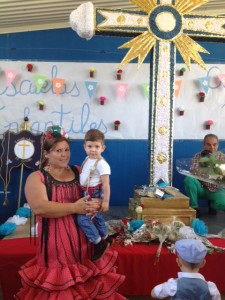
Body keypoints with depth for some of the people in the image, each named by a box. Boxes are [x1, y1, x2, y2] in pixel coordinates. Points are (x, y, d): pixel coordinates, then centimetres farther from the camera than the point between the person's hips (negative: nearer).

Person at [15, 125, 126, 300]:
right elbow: (39, 207, -19)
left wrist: (94, 205, -14)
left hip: (83, 236, 4)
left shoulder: (78, 172, 9)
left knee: (90, 284, 10)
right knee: (60, 283, 2)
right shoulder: (36, 178, -4)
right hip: (55, 239, -4)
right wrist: (74, 208, -22)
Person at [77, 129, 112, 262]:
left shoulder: (101, 164, -21)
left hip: (95, 196, -9)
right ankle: (105, 239, 41)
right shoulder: (88, 159, 5)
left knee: (82, 218, -15)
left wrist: (106, 201, -23)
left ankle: (98, 243, -2)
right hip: (87, 195, 9)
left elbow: (106, 184, -22)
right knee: (96, 218, 21)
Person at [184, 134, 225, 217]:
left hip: (216, 190, -1)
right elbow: (193, 173, -15)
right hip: (201, 188, 1)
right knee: (189, 179, -30)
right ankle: (195, 208, -13)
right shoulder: (198, 156, -4)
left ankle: (212, 205, 7)